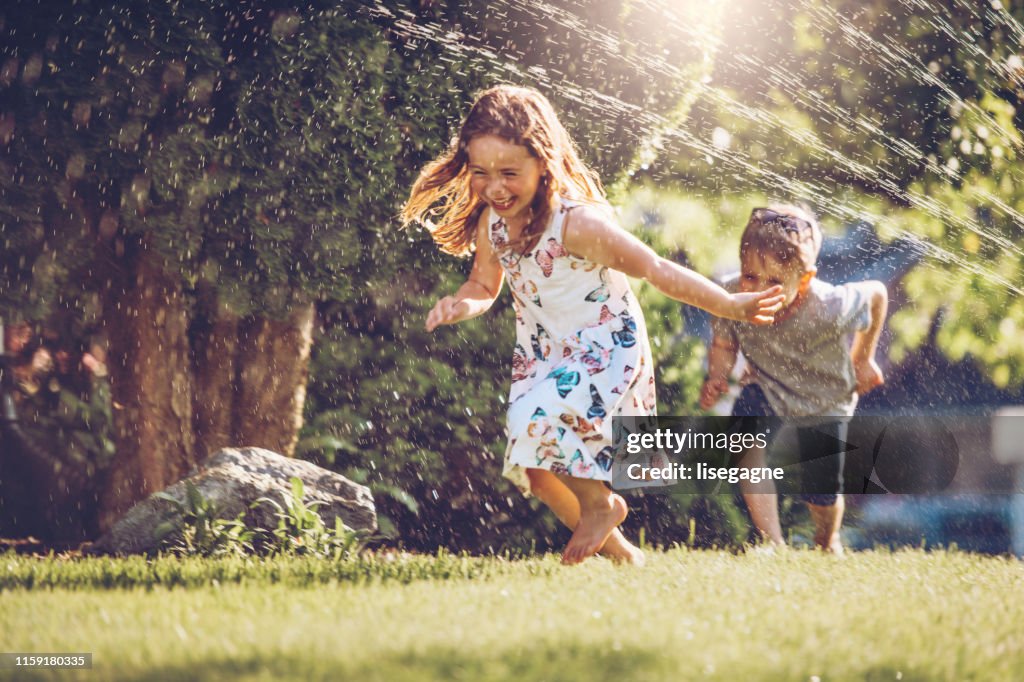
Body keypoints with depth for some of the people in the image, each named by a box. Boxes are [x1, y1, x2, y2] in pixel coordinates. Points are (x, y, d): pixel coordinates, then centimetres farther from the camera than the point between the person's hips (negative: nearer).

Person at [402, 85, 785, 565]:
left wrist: (730, 306, -22)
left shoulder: (578, 223, -30)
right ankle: (616, 550, 32)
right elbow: (484, 286, 6)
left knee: (537, 419, -30)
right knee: (532, 469, 10)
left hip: (606, 349, -7)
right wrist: (462, 304, -18)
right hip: (542, 356, 7)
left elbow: (654, 269, -24)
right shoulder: (490, 223, -10)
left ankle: (600, 503, -1)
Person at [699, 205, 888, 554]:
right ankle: (772, 542, -19)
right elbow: (723, 345, -12)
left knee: (823, 495, 7)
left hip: (824, 398, -1)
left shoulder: (829, 309, -40)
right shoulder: (732, 297, -33)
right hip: (767, 389, 1)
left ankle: (828, 542, 46)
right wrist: (717, 378, -33)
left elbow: (877, 294, -17)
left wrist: (863, 360, -6)